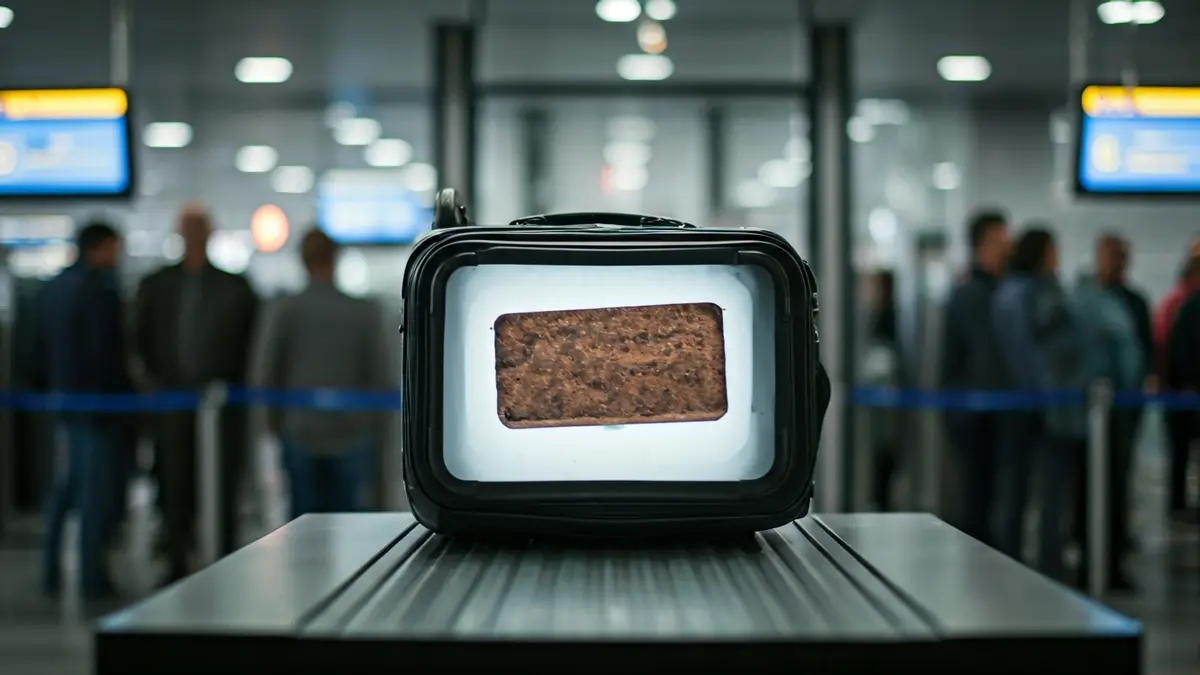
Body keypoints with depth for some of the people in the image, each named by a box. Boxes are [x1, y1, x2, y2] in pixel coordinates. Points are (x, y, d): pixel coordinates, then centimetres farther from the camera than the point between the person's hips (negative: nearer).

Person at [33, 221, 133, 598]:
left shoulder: (53, 288, 9)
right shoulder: (99, 290, -16)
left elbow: (40, 350, 12)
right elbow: (108, 353, -19)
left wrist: (49, 391, 18)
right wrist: (124, 397, -10)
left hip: (63, 398, 8)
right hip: (96, 400, -8)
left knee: (66, 486, 17)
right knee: (97, 489, -2)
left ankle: (52, 574, 17)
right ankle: (92, 578, 1)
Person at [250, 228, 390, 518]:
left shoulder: (284, 310, -4)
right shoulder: (366, 312, -4)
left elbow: (265, 374, -1)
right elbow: (379, 376, -2)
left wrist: (276, 419, 14)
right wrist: (375, 428, 12)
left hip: (300, 431, 0)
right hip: (351, 435, 0)